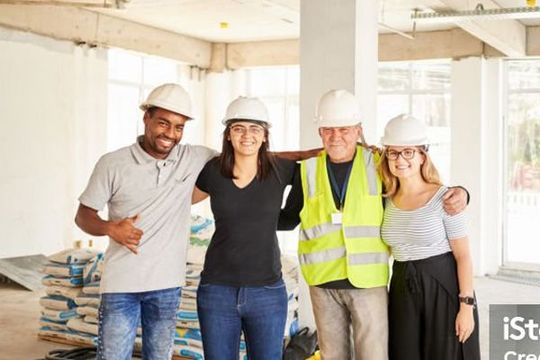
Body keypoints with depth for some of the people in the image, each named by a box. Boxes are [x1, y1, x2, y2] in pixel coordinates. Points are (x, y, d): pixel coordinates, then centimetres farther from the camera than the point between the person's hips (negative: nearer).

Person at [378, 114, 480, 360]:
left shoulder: (444, 198, -10)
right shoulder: (387, 201, 5)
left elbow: (463, 255, -10)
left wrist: (467, 306, -13)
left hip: (444, 289, -5)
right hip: (403, 293, 5)